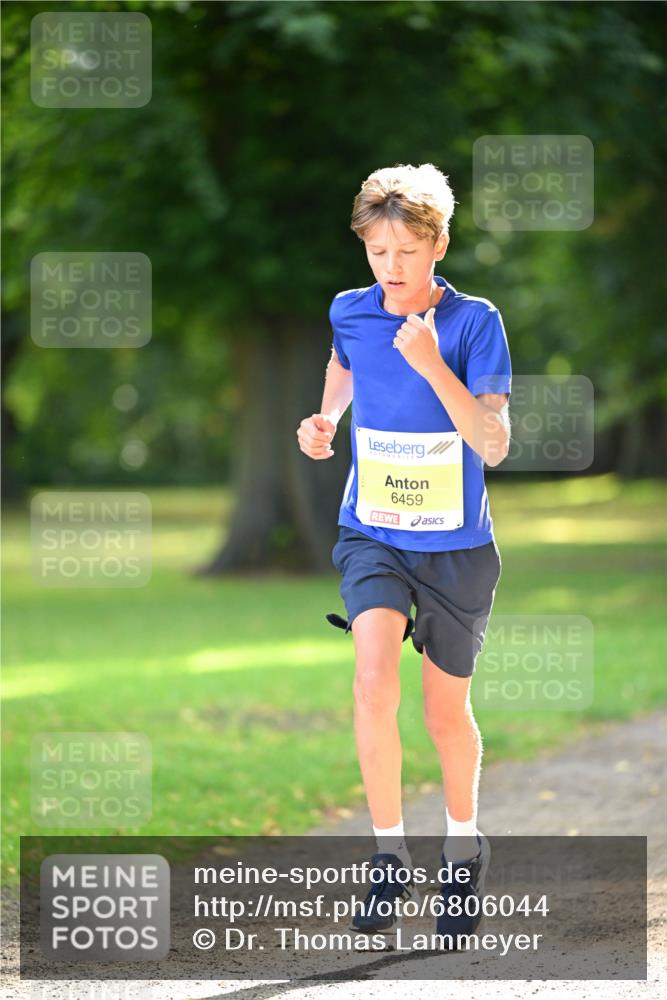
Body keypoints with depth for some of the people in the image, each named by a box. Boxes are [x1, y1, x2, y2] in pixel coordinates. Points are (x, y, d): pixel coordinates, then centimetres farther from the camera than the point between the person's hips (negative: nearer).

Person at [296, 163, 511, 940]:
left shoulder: (474, 321, -14)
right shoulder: (350, 313, -4)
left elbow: (494, 447, -21)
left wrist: (433, 366, -30)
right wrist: (322, 423, 6)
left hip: (456, 546, -1)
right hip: (372, 535, 1)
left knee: (446, 709, 11)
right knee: (373, 681, -23)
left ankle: (464, 846, 38)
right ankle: (388, 856, -12)